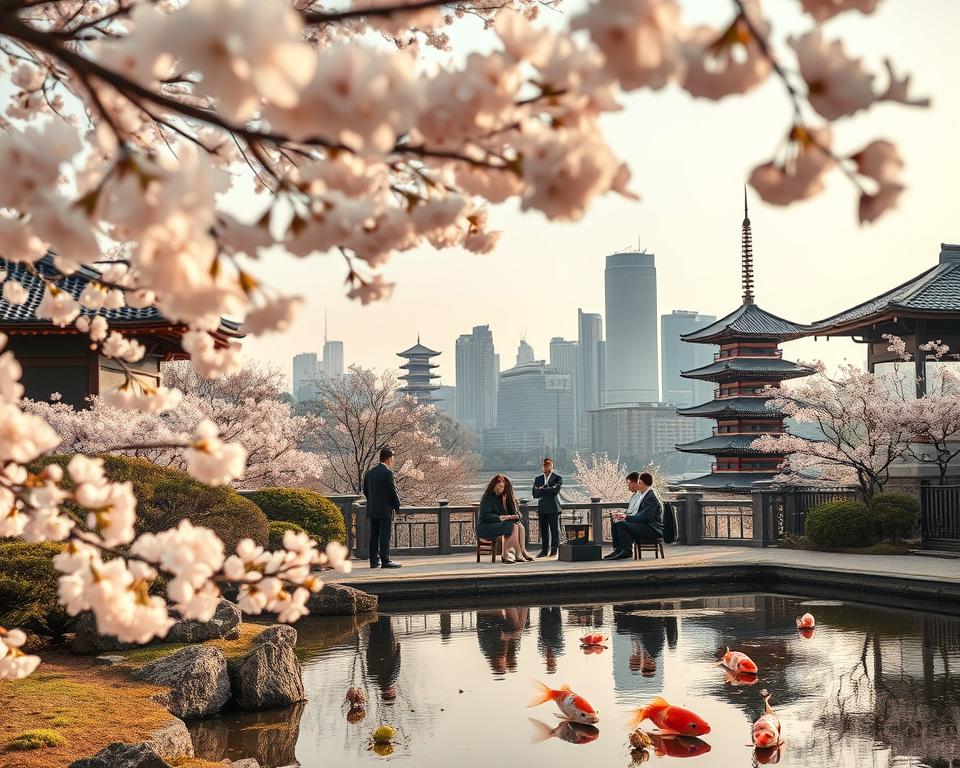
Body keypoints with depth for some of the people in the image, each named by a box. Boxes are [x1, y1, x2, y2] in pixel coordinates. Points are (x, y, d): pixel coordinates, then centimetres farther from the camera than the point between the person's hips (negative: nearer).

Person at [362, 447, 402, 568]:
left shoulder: (369, 473, 10)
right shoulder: (387, 472, -13)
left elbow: (365, 491, 13)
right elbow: (392, 491, -13)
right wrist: (397, 504, 1)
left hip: (372, 510, 7)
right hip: (385, 510, -7)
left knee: (374, 536, 9)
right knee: (385, 536, -6)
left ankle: (374, 560, 11)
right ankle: (385, 561, -7)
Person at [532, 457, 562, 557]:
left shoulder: (558, 478, 2)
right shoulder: (538, 479, 16)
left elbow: (555, 489, -15)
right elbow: (535, 494, 6)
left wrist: (542, 490, -7)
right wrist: (548, 491, -8)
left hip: (553, 508, -4)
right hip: (541, 509, 4)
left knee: (554, 530, -1)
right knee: (543, 531, 5)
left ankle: (554, 549, 4)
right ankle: (544, 550, 10)